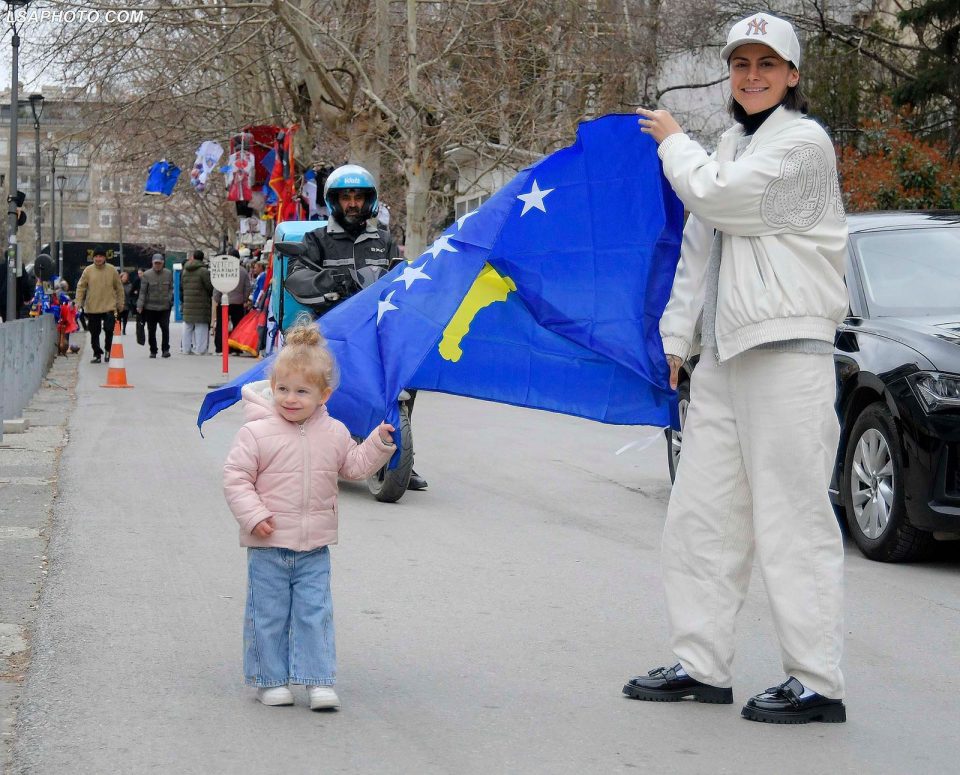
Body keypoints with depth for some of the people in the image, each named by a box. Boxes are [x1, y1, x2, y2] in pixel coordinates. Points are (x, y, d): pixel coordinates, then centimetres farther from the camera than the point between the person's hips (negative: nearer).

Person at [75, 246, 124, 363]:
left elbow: (119, 288, 8)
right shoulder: (88, 271, 0)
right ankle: (97, 354, 17)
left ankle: (108, 350, 15)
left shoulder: (112, 270, 1)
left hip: (109, 307, -1)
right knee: (94, 333, 6)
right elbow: (81, 287, 4)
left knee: (109, 330, -7)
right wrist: (79, 303, -5)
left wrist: (120, 304, 8)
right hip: (92, 308, 1)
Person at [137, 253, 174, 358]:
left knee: (165, 328, -8)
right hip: (150, 307, -1)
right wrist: (140, 305, -8)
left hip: (165, 307, 1)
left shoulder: (168, 274, 4)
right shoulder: (146, 275, -4)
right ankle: (153, 351, 17)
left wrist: (169, 300, 0)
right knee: (151, 331, 6)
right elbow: (142, 291, -3)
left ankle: (165, 349, 3)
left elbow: (171, 288, 12)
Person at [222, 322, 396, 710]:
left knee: (315, 613, 3)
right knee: (269, 615, 5)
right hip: (268, 546, -3)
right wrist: (253, 515, -17)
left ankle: (319, 681, 8)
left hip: (314, 547, 3)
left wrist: (379, 442, 2)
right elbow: (235, 477, -9)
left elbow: (355, 466, 16)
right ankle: (270, 680, 17)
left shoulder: (334, 433, 3)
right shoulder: (256, 433, -10)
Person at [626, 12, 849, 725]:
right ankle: (701, 665, 18)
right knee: (702, 513, 10)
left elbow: (716, 195, -16)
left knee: (793, 517, -8)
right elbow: (698, 250, 22)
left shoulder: (804, 142, -7)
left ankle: (818, 683, -5)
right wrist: (674, 337, 18)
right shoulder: (733, 146, 20)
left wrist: (674, 140, 2)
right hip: (726, 351, 9)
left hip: (788, 350, -9)